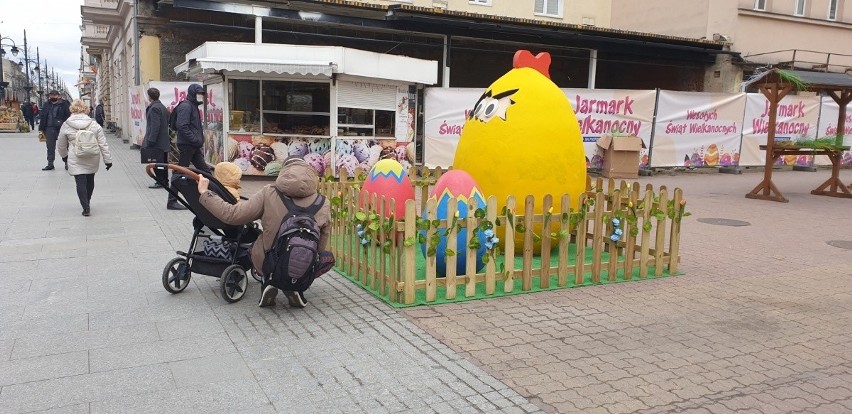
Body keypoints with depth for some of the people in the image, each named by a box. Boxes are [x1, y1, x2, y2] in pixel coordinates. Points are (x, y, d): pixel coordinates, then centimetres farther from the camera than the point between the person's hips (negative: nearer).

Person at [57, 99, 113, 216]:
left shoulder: (66, 125, -3)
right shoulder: (94, 124, -3)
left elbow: (62, 145, 9)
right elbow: (103, 144, -3)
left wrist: (64, 156, 28)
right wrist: (108, 160, 2)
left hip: (76, 160, -2)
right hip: (92, 160, 2)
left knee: (80, 182, 0)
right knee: (90, 180, 17)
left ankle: (85, 207, -8)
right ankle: (87, 203, 33)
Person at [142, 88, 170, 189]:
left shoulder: (154, 108, -15)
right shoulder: (163, 107, 14)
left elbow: (155, 126, -20)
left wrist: (150, 141, -19)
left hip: (157, 142, -9)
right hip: (164, 141, 9)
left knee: (157, 162, -4)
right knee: (163, 162, 13)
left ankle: (161, 182, -1)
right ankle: (164, 180, 18)